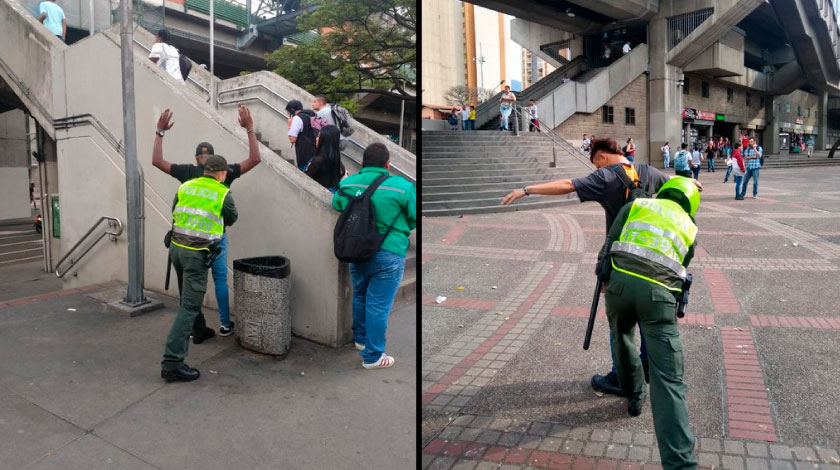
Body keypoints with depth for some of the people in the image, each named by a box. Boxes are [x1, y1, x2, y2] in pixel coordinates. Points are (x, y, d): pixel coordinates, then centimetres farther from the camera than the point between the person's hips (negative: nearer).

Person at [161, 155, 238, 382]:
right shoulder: (223, 194, -4)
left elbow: (175, 213, 18)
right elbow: (231, 219, 12)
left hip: (176, 247, 6)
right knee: (189, 306, -6)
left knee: (188, 298, 26)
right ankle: (172, 362, -10)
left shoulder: (184, 187, 9)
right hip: (197, 254, -6)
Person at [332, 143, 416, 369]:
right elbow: (414, 219, -4)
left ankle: (360, 338, 45)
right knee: (378, 305, 5)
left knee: (360, 296, 25)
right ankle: (372, 356, 16)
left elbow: (337, 207, 14)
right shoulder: (402, 187, -14)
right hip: (388, 255, -5)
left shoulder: (346, 184, -1)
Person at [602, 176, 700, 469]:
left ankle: (634, 396, 47)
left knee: (623, 338, 33)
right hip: (659, 294, 0)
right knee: (668, 380, -3)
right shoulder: (690, 229, 25)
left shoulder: (635, 205, 21)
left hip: (620, 282, 1)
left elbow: (610, 244, 12)